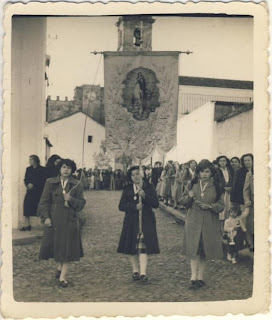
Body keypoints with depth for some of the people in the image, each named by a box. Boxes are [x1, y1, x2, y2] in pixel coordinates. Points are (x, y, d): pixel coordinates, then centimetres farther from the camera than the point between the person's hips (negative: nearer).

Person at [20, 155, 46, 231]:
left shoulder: (42, 169, -2)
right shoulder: (28, 169, 13)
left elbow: (43, 181, -7)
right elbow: (26, 180, 12)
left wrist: (33, 185, -13)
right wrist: (28, 185, -9)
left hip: (38, 191, -4)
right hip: (30, 191, 4)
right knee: (27, 206, -4)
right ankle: (26, 225, 2)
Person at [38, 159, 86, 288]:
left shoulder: (77, 185, 3)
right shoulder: (50, 183, 2)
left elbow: (82, 203, 4)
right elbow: (44, 202, 1)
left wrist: (71, 199, -15)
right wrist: (46, 217, -9)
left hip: (69, 220, 0)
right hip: (53, 219, 0)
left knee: (67, 248, -1)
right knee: (54, 244, 8)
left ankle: (62, 276, 6)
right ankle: (60, 266, 36)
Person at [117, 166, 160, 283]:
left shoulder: (149, 187, 3)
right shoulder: (127, 189, 6)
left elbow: (156, 204, -2)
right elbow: (121, 206, 1)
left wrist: (144, 196, -16)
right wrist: (135, 207, -13)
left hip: (146, 221, -2)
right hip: (132, 221, 2)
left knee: (143, 247, -9)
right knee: (133, 248, 4)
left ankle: (143, 273, -11)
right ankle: (135, 271, 17)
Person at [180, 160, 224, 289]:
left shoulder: (215, 187, 2)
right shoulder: (192, 185, 4)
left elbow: (221, 206, 1)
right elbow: (183, 201, 8)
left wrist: (209, 206, -16)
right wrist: (189, 197, -13)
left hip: (209, 223, 0)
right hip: (193, 221, 0)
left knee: (204, 250, 7)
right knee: (194, 249, -7)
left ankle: (200, 276, 18)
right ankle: (193, 277, -8)